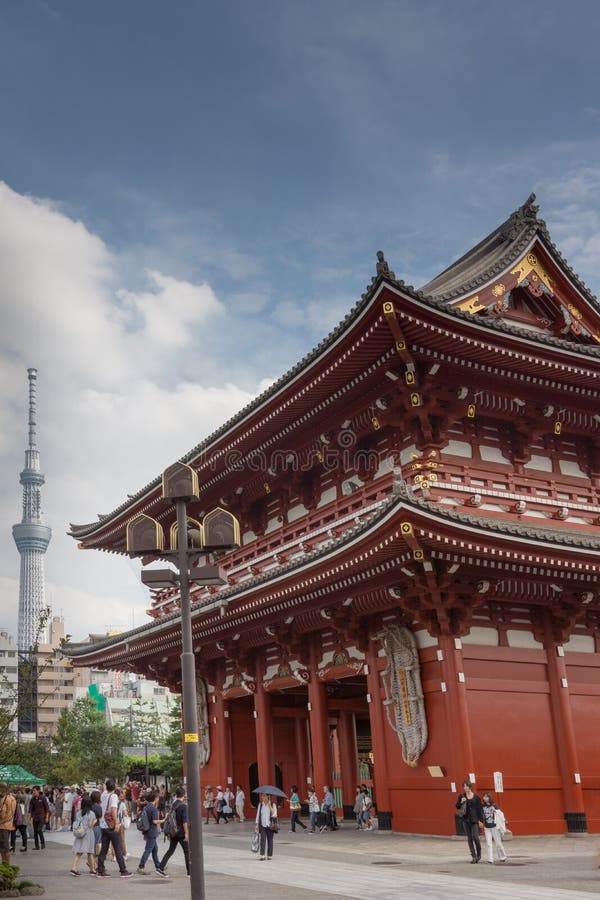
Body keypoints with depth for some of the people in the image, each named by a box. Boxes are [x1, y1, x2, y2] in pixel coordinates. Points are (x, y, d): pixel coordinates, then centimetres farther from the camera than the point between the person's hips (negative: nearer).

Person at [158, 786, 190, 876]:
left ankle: (161, 867, 1)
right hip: (181, 832, -6)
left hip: (173, 832, 6)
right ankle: (189, 871, 10)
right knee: (187, 852, 5)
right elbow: (184, 821, -20)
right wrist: (186, 833, -17)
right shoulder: (184, 806, -15)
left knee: (170, 850, 12)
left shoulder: (173, 805, 6)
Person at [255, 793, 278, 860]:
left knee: (270, 840, 4)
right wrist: (257, 824, 5)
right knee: (263, 839, -12)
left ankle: (269, 855, 15)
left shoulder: (273, 805, -1)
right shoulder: (260, 805, 8)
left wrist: (269, 806, -19)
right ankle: (262, 855, -15)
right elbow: (258, 815, 11)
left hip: (270, 825, -1)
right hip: (262, 825, 1)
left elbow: (274, 814, -12)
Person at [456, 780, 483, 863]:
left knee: (475, 837, -10)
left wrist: (480, 820, -7)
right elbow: (457, 807, 9)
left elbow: (480, 809, -1)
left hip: (474, 820, -3)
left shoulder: (476, 797, -2)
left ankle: (479, 854, 13)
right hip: (466, 820, 3)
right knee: (469, 839, 5)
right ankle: (474, 856, 12)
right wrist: (461, 802, -11)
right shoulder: (461, 796, 4)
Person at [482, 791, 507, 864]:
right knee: (489, 844, -3)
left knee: (498, 843, 6)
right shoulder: (483, 806, 3)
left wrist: (494, 810, -25)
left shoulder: (494, 805, -6)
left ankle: (502, 857, 24)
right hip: (487, 828, 2)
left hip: (494, 827, -2)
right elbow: (482, 816, 11)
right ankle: (490, 860, -1)